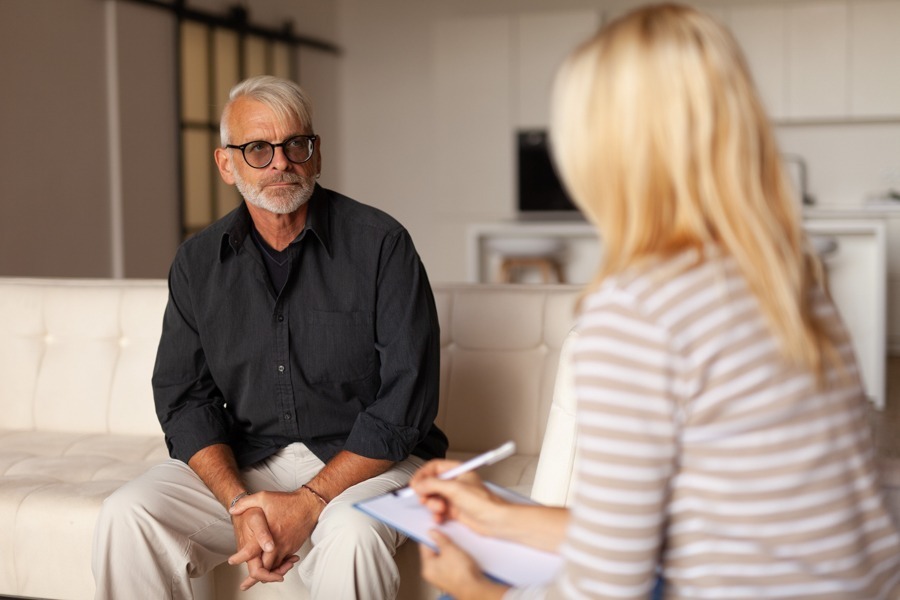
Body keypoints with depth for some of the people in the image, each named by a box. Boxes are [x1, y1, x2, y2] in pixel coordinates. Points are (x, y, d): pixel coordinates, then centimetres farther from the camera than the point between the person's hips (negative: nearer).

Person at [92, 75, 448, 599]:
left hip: (364, 459, -4)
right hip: (244, 464, 4)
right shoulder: (198, 262, 5)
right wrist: (240, 502, -15)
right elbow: (184, 398, 3)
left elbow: (406, 399, -12)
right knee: (127, 515, -18)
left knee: (351, 532, -36)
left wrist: (309, 502, -19)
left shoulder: (380, 244, -8)